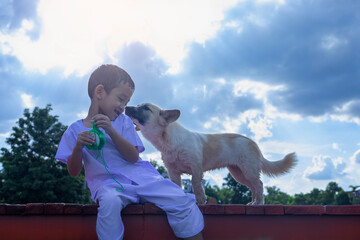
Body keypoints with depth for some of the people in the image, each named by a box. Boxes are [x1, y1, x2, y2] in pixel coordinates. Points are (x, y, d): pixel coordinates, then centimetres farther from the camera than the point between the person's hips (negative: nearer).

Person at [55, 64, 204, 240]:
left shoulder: (124, 122, 12)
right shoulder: (75, 130, 8)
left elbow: (133, 157, -2)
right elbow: (73, 171, 4)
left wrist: (111, 131, -15)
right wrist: (78, 147, -16)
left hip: (140, 177, 2)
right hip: (106, 182, -2)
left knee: (182, 201, -16)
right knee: (109, 202, -38)